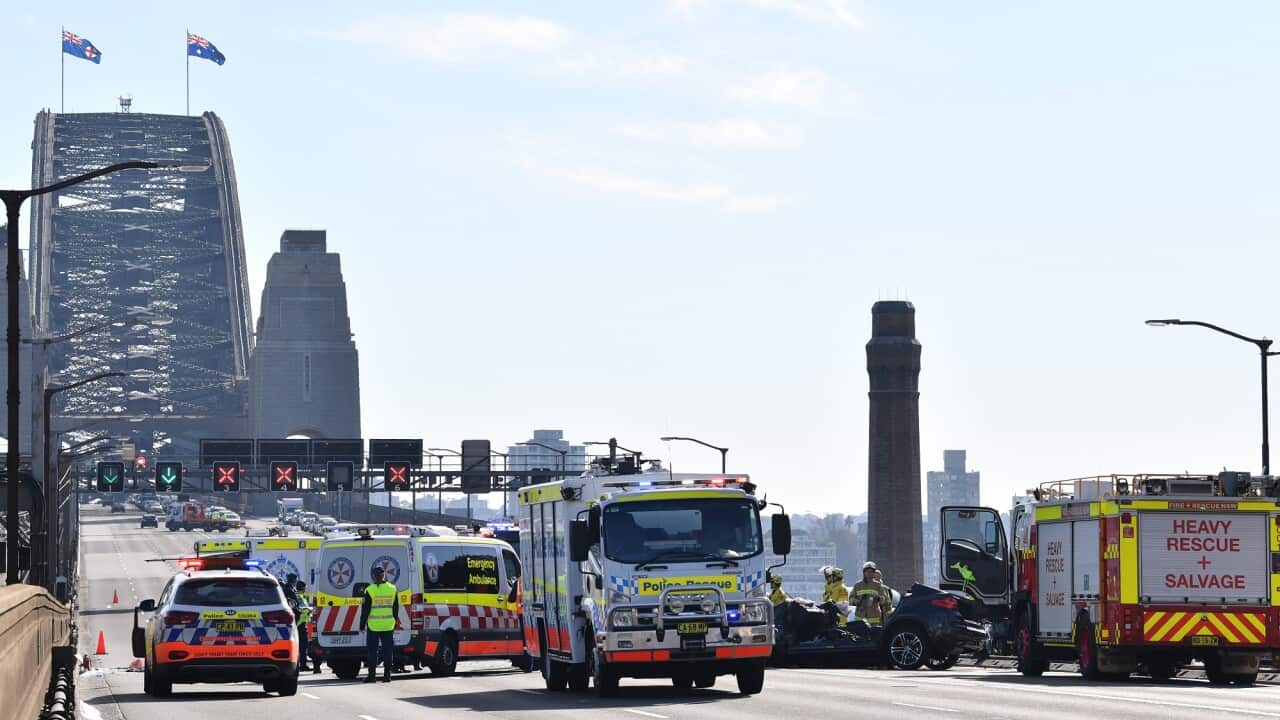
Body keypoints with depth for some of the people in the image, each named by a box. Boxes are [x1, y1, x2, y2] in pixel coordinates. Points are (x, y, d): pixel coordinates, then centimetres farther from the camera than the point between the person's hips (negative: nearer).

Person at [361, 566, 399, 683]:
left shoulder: (370, 590, -9)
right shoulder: (393, 589, 3)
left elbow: (365, 609, -6)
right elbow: (396, 608, 10)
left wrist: (362, 624, 3)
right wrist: (394, 622, 19)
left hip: (373, 626, -3)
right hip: (388, 625, 3)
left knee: (372, 651, 4)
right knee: (388, 650, 7)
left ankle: (372, 674, 3)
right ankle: (387, 674, 5)